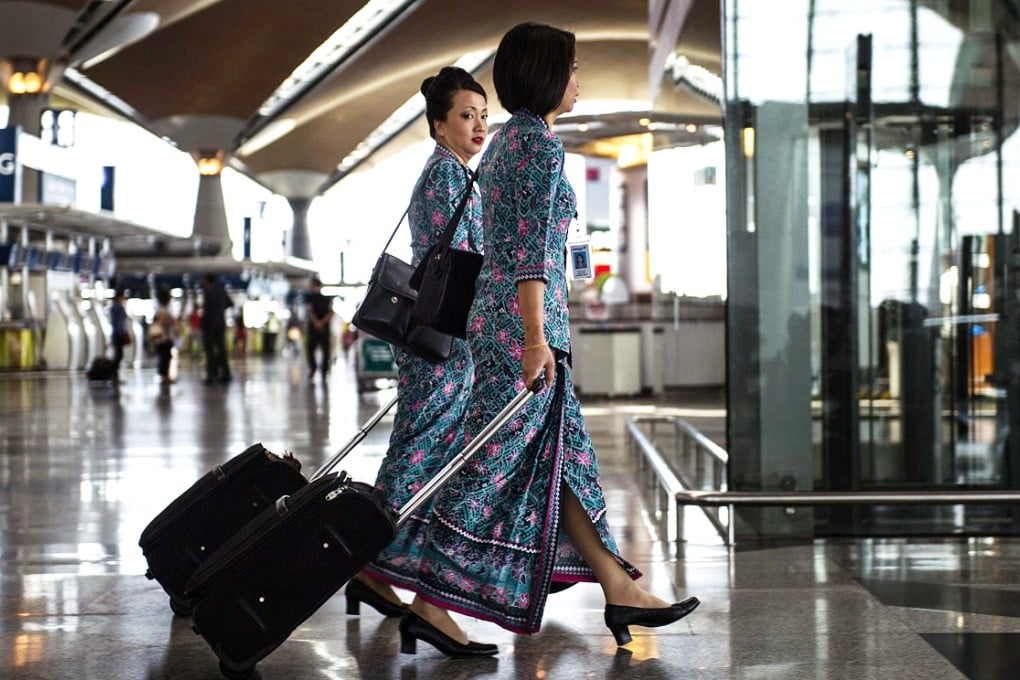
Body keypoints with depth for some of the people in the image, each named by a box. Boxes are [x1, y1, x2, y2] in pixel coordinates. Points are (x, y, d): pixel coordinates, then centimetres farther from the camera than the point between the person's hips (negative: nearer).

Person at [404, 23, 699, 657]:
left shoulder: (507, 139, 17)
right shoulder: (541, 142, -12)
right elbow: (531, 251, -19)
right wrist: (535, 337, -22)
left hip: (499, 314, 10)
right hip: (524, 320, -10)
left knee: (565, 456, 11)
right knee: (489, 466, -7)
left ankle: (620, 591, 16)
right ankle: (430, 604, -3)